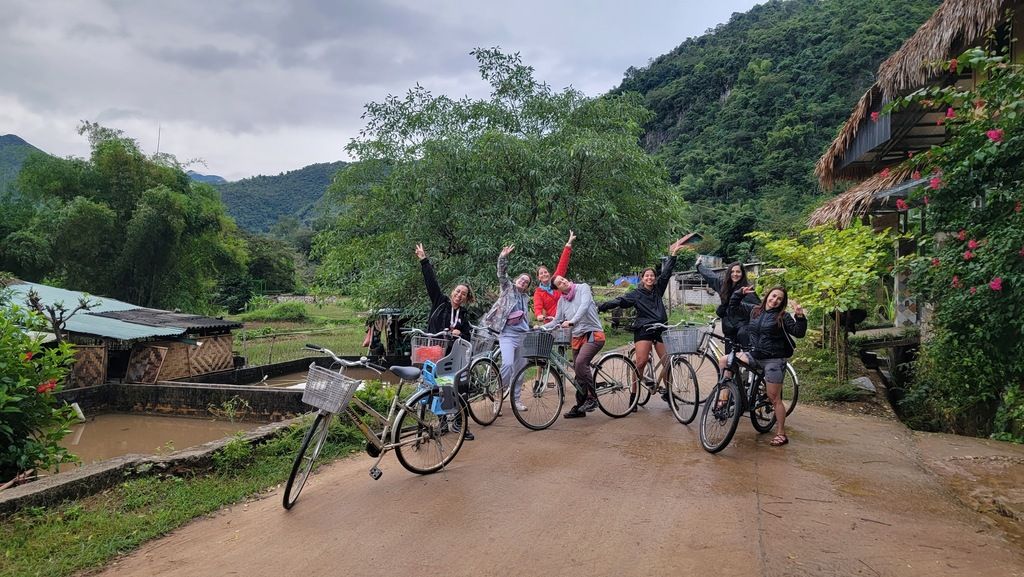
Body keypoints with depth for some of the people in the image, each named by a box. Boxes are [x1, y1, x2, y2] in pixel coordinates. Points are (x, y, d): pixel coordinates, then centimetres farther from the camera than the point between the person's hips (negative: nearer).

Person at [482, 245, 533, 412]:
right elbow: (502, 273, -9)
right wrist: (503, 257, -21)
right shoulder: (507, 287, 7)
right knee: (508, 363, -22)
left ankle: (516, 398, 19)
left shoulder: (524, 297, 19)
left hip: (522, 334, 6)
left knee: (520, 367, 7)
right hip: (507, 334, -6)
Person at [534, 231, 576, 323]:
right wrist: (539, 316, -33)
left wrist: (568, 244, 1)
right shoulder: (538, 293, 6)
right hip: (553, 320, -1)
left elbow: (562, 264, 5)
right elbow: (537, 308, -8)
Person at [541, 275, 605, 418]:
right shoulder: (562, 301, 11)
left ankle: (592, 398, -16)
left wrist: (572, 321, -33)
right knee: (579, 373, 8)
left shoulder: (583, 288, -4)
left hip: (593, 334, -6)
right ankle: (580, 407, 18)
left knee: (580, 362, -27)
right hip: (577, 337, 6)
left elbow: (584, 306, -20)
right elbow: (557, 321, 14)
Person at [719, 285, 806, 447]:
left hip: (773, 360, -5)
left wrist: (800, 317, -24)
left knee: (774, 398, -2)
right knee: (723, 361, -9)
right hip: (754, 356, 5)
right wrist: (740, 292, 3)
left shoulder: (783, 317, -4)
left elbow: (799, 333, -11)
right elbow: (734, 304, 19)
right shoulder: (754, 310, 8)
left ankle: (781, 434, 10)